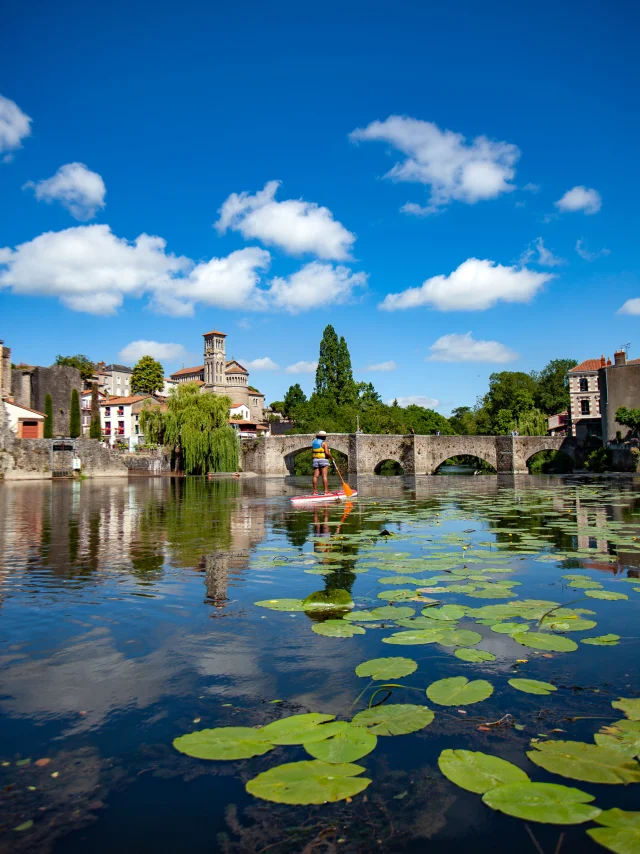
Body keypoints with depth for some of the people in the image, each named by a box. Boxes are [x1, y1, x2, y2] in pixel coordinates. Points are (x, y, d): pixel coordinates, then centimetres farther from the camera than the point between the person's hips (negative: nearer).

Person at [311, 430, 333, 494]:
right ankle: (326, 491, -11)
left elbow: (312, 451, 13)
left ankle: (315, 491, 3)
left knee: (315, 476, 4)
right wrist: (331, 458, -1)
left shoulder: (314, 442, 10)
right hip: (323, 460, -6)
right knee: (325, 476, -7)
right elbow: (327, 452, -15)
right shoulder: (324, 443, -8)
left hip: (315, 460, 6)